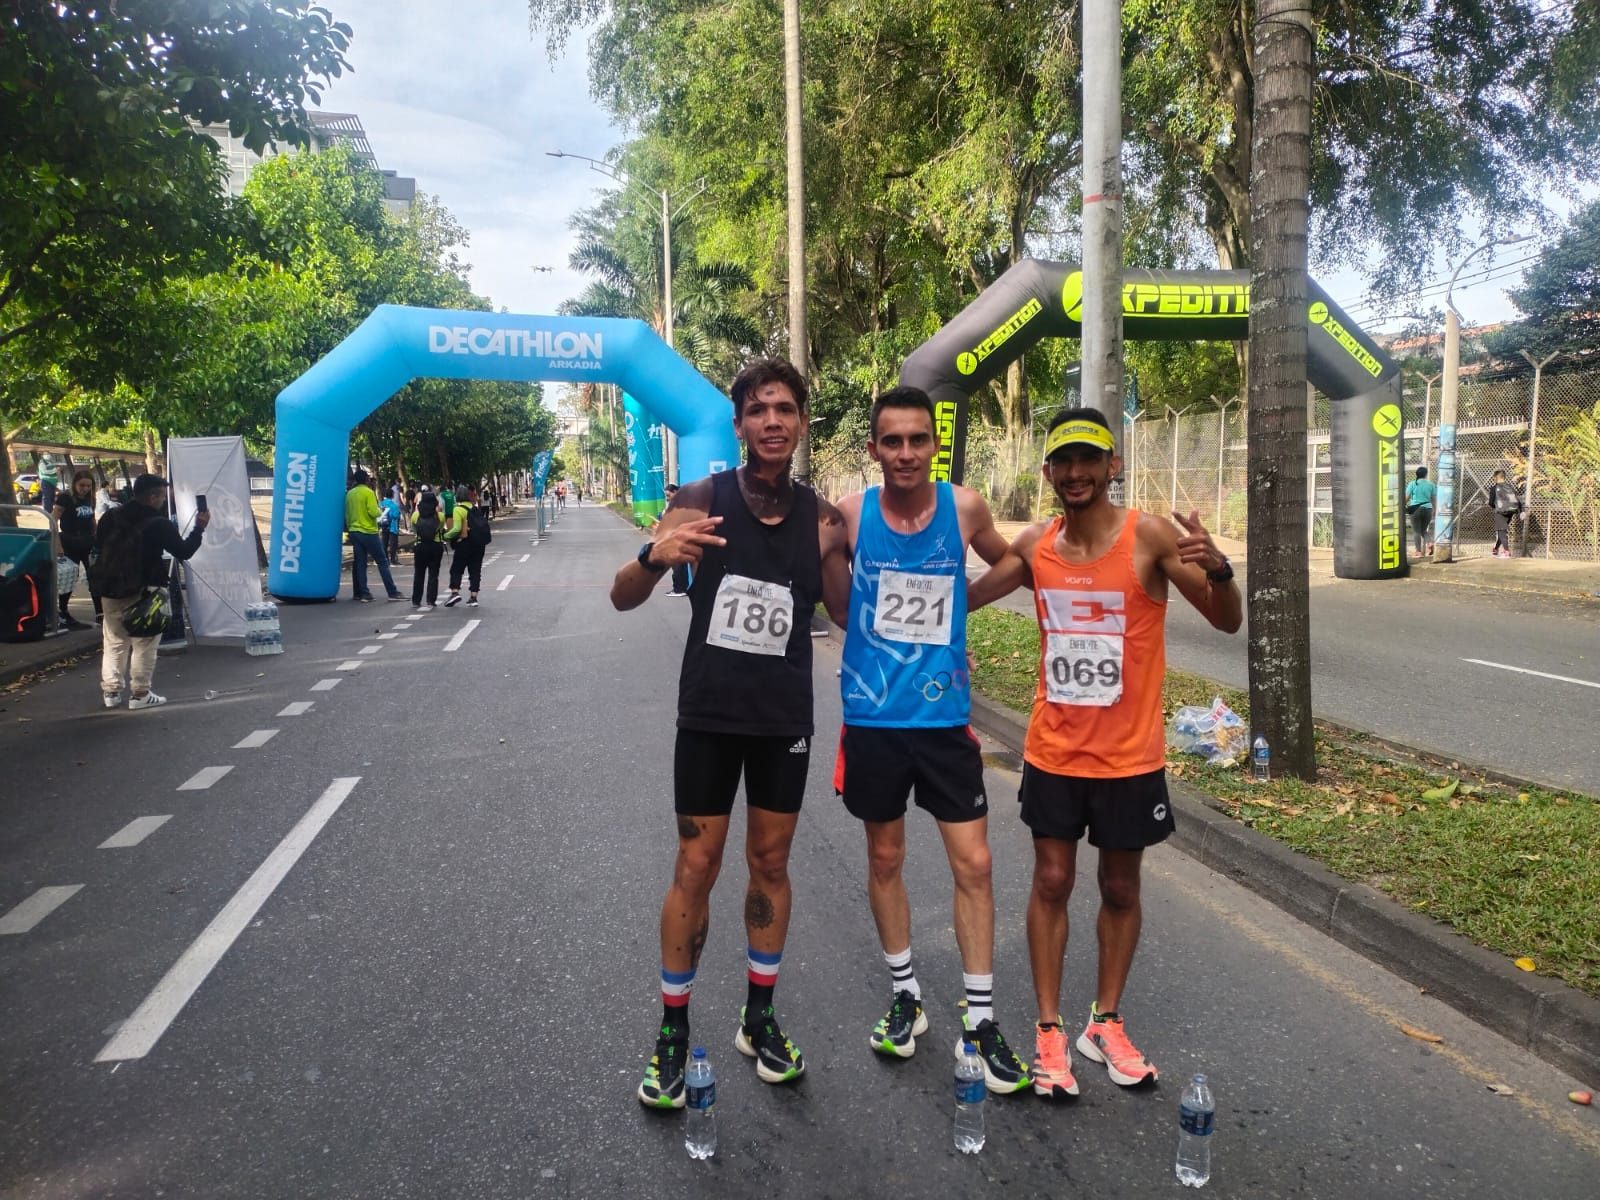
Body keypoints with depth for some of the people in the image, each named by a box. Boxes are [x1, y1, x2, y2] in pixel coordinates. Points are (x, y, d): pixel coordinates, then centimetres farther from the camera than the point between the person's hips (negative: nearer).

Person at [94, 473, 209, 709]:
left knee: (114, 642, 14)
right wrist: (199, 528, 4)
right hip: (143, 593, -5)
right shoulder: (159, 524, -14)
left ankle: (111, 691, 15)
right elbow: (184, 552, -5)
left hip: (112, 591, 6)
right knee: (144, 644, 3)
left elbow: (98, 544, 15)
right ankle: (140, 694, 4)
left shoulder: (112, 516, 3)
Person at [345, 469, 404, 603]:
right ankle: (392, 592, -4)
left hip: (354, 532, 6)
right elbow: (374, 512, -19)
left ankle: (362, 593, 4)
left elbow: (347, 515, 13)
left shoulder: (349, 494, 8)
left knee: (360, 563, 7)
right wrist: (379, 510, 2)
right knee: (382, 562, -2)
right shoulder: (368, 492, -11)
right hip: (368, 532, -6)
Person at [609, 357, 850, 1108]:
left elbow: (843, 614, 6)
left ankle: (759, 1019, 30)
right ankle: (673, 1031, 21)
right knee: (696, 870, 5)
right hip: (709, 716, -2)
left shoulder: (820, 514, -3)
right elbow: (622, 599, -10)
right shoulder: (702, 500, -10)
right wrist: (656, 555, -31)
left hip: (785, 719, 2)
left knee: (770, 863, 13)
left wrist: (834, 556, -14)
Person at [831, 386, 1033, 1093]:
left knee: (973, 862, 1)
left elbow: (1006, 562, 15)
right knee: (885, 859, 13)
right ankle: (905, 995, 32)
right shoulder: (850, 514, -8)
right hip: (873, 717, 0)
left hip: (945, 716, 0)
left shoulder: (964, 508, -5)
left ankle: (980, 1020, 16)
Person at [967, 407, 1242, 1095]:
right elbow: (965, 598, 12)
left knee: (1120, 890, 12)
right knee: (1051, 883, 7)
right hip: (1053, 751, 2)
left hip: (1129, 755, -2)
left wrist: (1218, 569, -32)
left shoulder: (1150, 537, -12)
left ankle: (1106, 1023, 30)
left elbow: (1228, 622, -12)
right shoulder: (1034, 544, -2)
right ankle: (1049, 1031, 19)